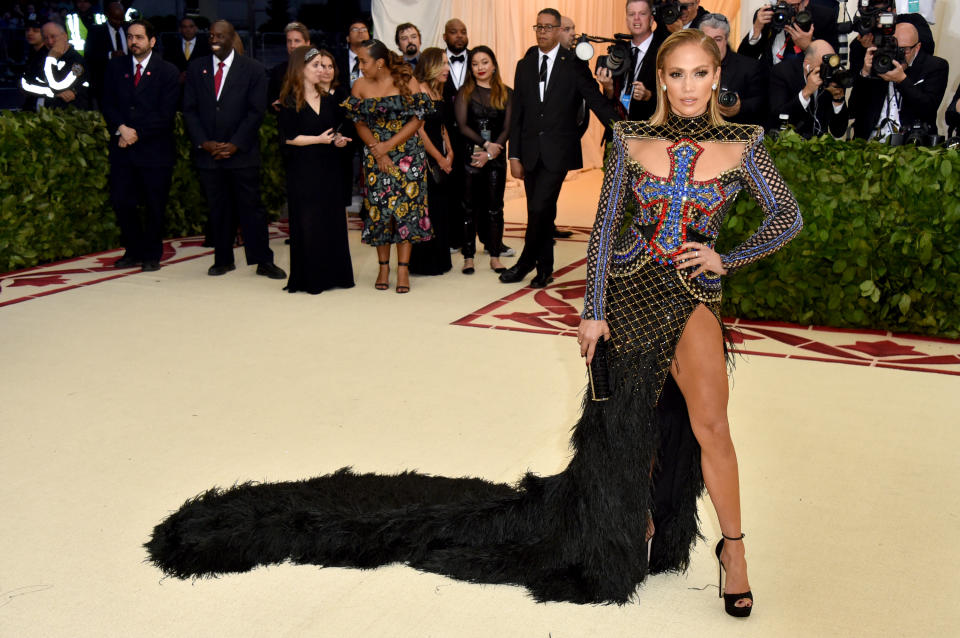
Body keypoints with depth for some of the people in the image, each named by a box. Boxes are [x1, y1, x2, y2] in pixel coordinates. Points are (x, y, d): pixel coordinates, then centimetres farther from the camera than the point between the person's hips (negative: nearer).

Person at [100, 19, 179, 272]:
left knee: (154, 206, 3)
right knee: (121, 202, 2)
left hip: (155, 149, -3)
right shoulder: (115, 67, 10)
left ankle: (152, 255, 16)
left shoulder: (167, 71, -1)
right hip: (122, 149, 3)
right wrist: (121, 128, -12)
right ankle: (134, 251, 18)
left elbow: (166, 113, -8)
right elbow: (107, 103, 6)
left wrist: (137, 134, -12)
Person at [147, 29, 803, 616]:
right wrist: (595, 309, -2)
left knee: (708, 420, -12)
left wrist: (727, 258, -1)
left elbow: (788, 215, 10)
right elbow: (606, 226, 2)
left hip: (694, 295, 0)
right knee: (628, 420, 10)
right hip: (632, 285, 1)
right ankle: (637, 521, 32)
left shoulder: (743, 145, 1)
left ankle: (734, 547, 6)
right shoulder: (631, 140, 1)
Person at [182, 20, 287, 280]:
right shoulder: (196, 68, 9)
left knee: (251, 207, -1)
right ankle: (223, 260, 17)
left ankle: (264, 261, 6)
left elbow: (256, 111, -4)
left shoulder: (253, 69, 1)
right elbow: (189, 110, 7)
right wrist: (203, 143, -6)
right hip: (207, 152, 3)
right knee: (218, 210, 8)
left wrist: (235, 145, -11)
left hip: (242, 152, -3)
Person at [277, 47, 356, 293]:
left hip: (329, 168, 4)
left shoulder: (332, 96, 9)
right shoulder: (289, 101, -5)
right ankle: (310, 278, 6)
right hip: (303, 170, -4)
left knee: (333, 219, 6)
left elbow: (341, 126, 15)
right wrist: (319, 139, -14)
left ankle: (334, 274, 14)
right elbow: (289, 137, -9)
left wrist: (340, 139, -6)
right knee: (307, 222, -1)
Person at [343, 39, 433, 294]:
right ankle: (383, 266, 11)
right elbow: (360, 123, 6)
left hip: (407, 154, -2)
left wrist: (389, 145, -12)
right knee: (378, 208, 0)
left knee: (405, 206, -5)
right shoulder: (360, 86, 3)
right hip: (375, 155, 2)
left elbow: (417, 119, -7)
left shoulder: (406, 81, -5)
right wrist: (376, 150, -8)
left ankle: (403, 268, 0)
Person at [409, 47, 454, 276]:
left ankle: (439, 261, 22)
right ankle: (424, 263, 6)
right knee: (427, 210, -3)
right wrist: (440, 158, -12)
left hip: (440, 162, 9)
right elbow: (418, 130, -19)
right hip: (424, 160, -9)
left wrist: (449, 153, 6)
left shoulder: (437, 91, 14)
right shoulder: (420, 90, -14)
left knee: (441, 210, 13)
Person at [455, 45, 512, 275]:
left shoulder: (506, 93, 7)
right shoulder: (465, 92, 4)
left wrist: (490, 153, -10)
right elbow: (462, 126, -3)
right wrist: (485, 144, -13)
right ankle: (468, 257, 7)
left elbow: (507, 128, 1)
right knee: (469, 207, 1)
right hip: (470, 154, -1)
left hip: (496, 157, 1)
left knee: (495, 207, 3)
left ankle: (495, 256, 11)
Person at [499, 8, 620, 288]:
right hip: (531, 151, 4)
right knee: (541, 212, 9)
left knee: (539, 209, -13)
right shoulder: (525, 65, 10)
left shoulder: (573, 64, 0)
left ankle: (525, 263, 3)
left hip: (558, 151, -4)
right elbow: (517, 114, 10)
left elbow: (596, 101, -1)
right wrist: (514, 155, 5)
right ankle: (545, 268, 19)